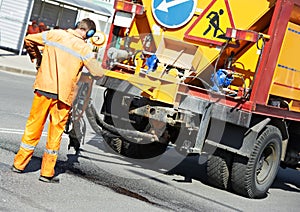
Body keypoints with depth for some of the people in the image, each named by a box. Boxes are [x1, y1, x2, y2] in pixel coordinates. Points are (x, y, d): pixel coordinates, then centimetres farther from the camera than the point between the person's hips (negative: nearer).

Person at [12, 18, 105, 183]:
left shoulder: (55, 34, 3)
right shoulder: (84, 48, -6)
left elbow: (29, 40, 10)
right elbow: (98, 72, -6)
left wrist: (37, 58, 25)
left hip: (44, 88, 3)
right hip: (64, 94, -3)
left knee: (33, 126, 13)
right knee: (56, 131, 8)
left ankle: (19, 164, 20)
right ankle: (47, 173, 12)